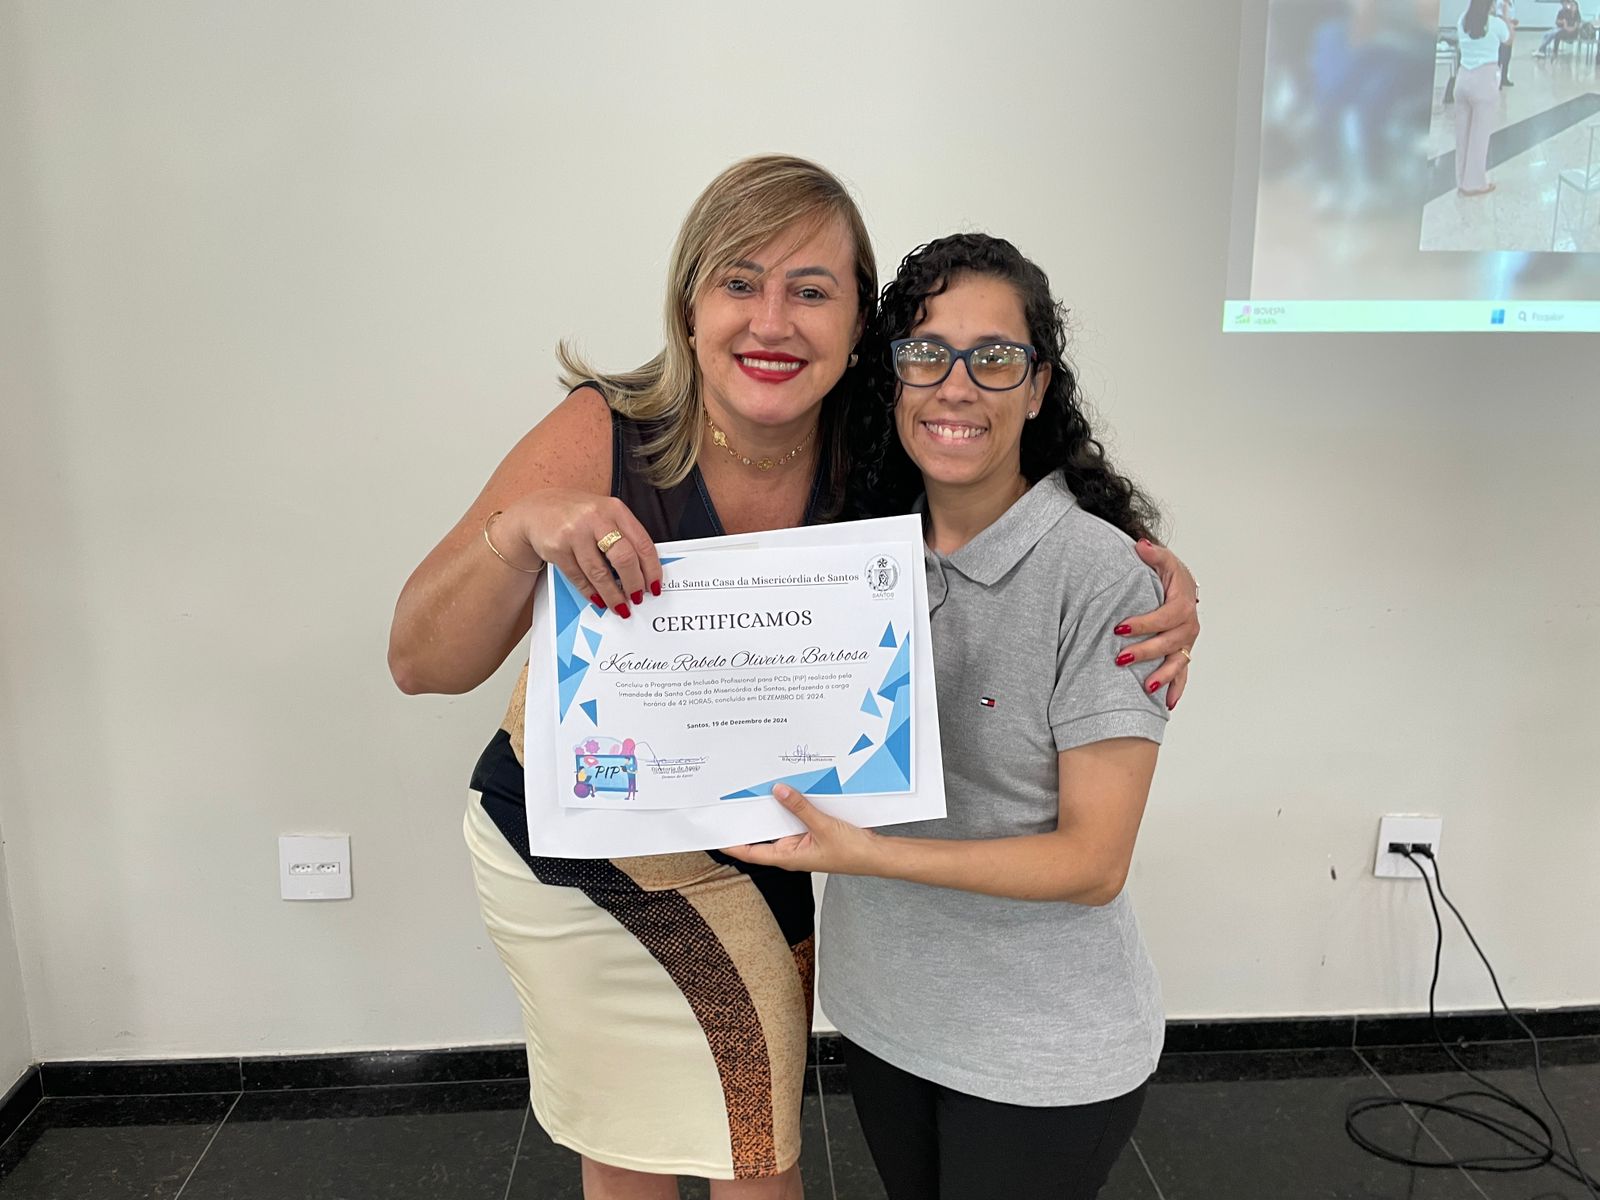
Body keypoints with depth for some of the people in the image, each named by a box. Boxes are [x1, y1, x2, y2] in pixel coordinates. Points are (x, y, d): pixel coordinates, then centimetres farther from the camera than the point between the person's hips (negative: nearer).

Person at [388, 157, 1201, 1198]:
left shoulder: (884, 460, -19)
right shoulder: (602, 440, -26)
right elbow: (422, 666, -24)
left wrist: (1165, 582, -23)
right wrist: (520, 530, -43)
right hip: (556, 833, -1)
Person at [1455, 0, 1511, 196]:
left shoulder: (1463, 22, 3)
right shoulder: (1495, 23, -10)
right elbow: (1508, 39, 12)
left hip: (1463, 79, 5)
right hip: (1484, 81, -5)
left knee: (1462, 133, 11)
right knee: (1479, 134, 4)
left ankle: (1462, 181, 19)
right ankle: (1475, 183, 11)